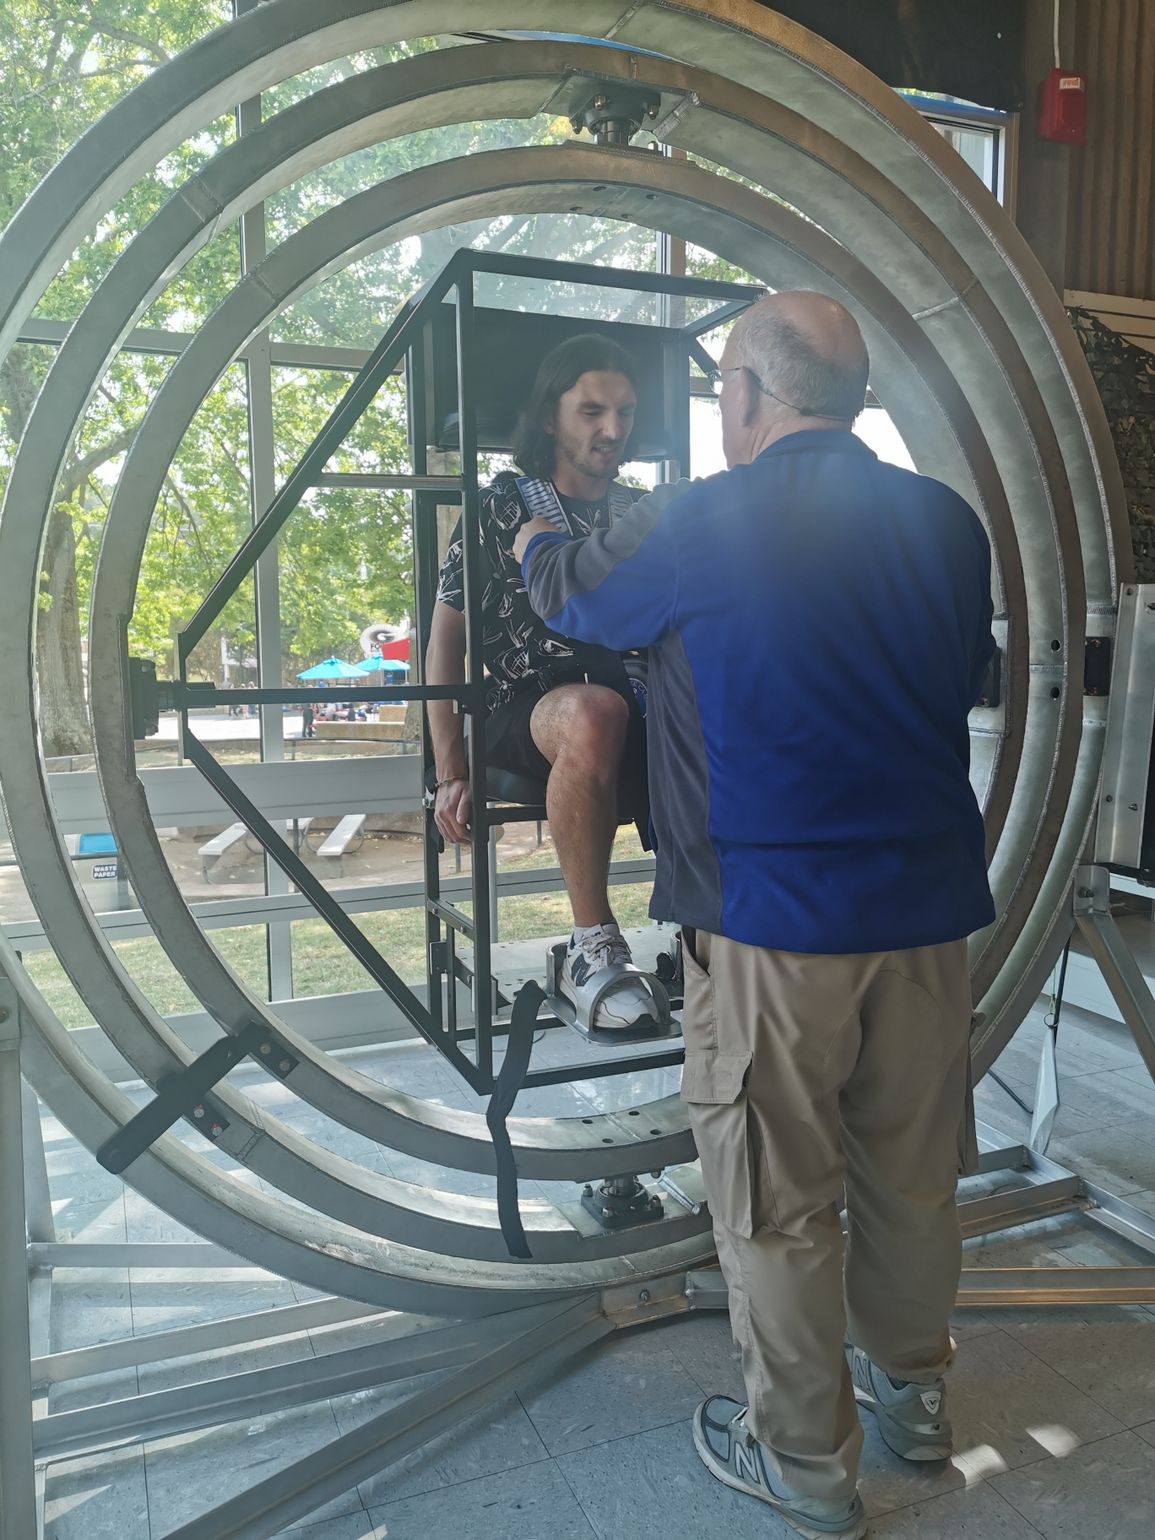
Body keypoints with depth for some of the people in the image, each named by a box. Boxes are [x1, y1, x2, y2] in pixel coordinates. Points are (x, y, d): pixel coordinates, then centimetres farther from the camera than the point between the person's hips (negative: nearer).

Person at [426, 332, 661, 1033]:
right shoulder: (502, 508, 6)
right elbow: (447, 639, 5)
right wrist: (453, 773, -4)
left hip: (637, 717, 3)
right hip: (529, 710, -3)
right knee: (594, 713, -40)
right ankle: (593, 946, -27)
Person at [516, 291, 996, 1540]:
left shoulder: (701, 526, -12)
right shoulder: (947, 522, 2)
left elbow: (569, 592, 6)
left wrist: (531, 542, 29)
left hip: (773, 918, -5)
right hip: (928, 904, 6)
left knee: (777, 1199, 11)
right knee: (911, 1167, 21)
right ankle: (910, 1387, 43)